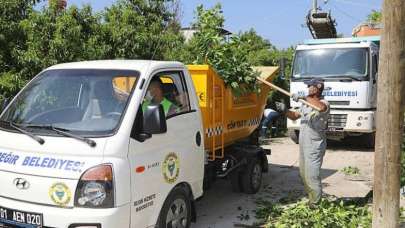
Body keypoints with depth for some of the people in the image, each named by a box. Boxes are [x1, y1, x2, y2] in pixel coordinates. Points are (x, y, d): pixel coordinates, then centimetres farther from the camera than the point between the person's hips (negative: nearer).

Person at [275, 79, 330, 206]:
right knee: (303, 174, 17)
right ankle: (311, 198, 32)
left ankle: (316, 204, 6)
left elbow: (321, 107, -39)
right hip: (304, 144, 9)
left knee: (312, 176, -7)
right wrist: (284, 110, 2)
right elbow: (295, 116, 20)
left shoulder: (323, 103, -13)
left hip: (315, 145, -9)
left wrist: (303, 98, -37)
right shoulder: (306, 103, 15)